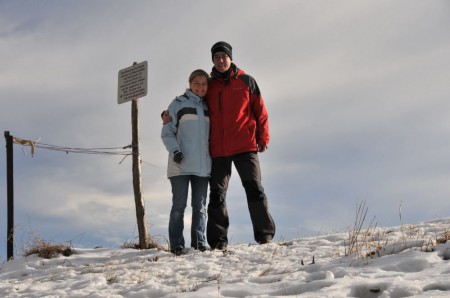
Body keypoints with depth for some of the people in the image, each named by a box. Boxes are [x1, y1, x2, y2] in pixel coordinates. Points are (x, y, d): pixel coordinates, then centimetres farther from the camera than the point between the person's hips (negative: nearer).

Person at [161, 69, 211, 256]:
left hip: (203, 166, 4)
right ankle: (176, 245, -1)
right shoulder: (178, 104, 2)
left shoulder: (208, 107, 15)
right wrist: (175, 151, -16)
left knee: (200, 206, 7)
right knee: (179, 205, -3)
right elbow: (167, 132, -2)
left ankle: (199, 242, 11)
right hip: (180, 165, -4)